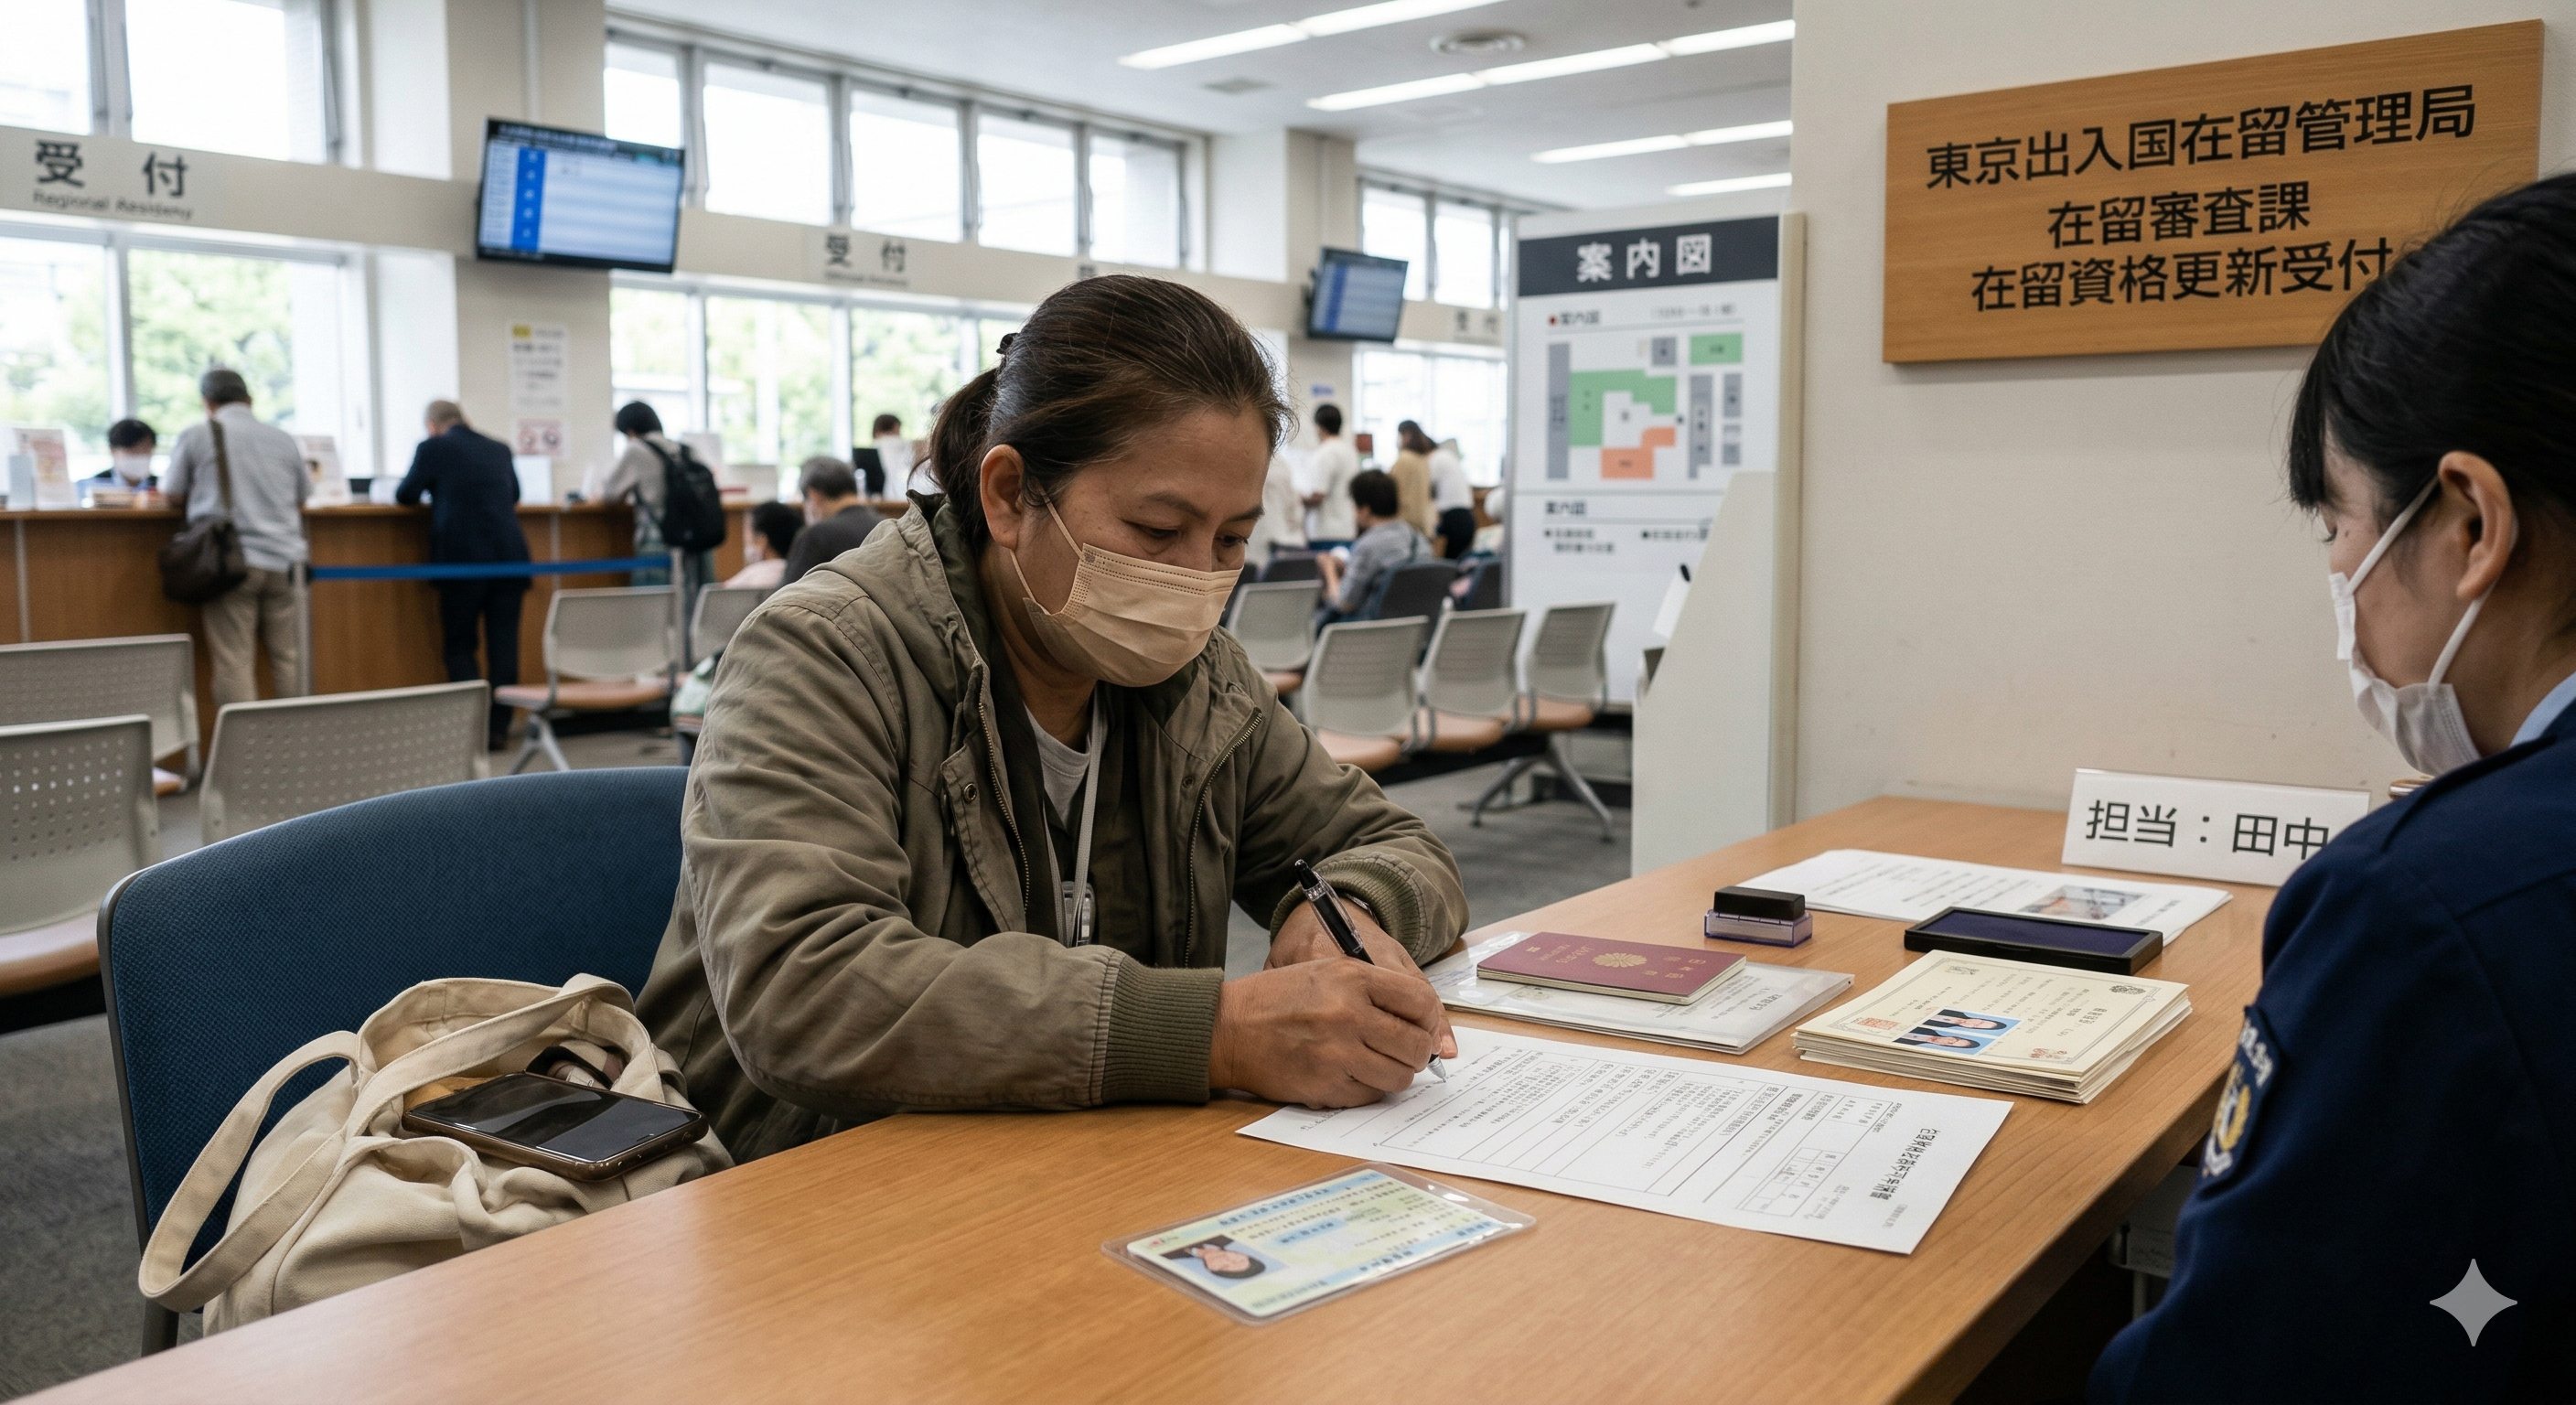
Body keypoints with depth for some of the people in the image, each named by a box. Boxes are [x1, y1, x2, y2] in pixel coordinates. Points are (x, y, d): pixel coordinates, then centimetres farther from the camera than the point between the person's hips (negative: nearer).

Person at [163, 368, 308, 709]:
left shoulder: (195, 436, 3)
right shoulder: (284, 439, 11)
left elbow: (173, 494, 12)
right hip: (283, 558, 3)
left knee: (234, 662, -4)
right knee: (288, 658, 8)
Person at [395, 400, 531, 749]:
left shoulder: (433, 448, 2)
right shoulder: (500, 449, 15)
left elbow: (406, 496, 7)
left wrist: (436, 493, 27)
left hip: (463, 559, -3)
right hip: (510, 556, 4)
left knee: (460, 645, 8)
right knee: (504, 644, 6)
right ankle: (499, 727, 7)